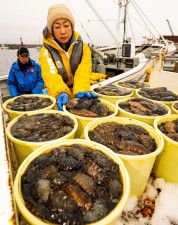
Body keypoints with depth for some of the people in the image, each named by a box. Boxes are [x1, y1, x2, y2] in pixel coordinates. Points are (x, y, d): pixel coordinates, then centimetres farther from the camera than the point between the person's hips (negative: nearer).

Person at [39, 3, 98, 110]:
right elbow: (51, 74, -18)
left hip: (78, 96, 1)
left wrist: (81, 90, -32)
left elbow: (83, 72, -14)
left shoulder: (83, 47, 2)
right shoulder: (46, 51, -2)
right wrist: (61, 93, -37)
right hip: (57, 98, -1)